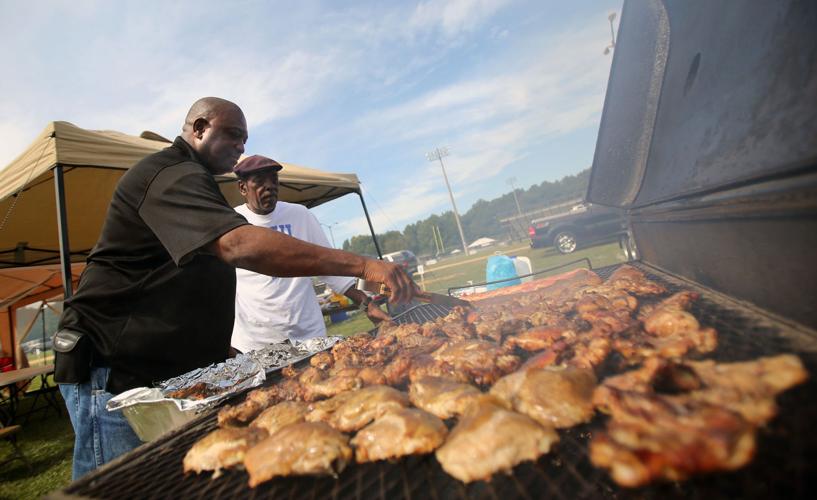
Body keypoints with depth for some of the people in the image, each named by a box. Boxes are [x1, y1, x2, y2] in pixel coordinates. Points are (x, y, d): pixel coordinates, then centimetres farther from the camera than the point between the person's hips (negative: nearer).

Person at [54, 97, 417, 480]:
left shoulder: (187, 177, 20)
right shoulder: (170, 174, -18)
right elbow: (241, 245, -37)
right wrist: (361, 265, -39)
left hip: (166, 368, 10)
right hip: (112, 371, -10)